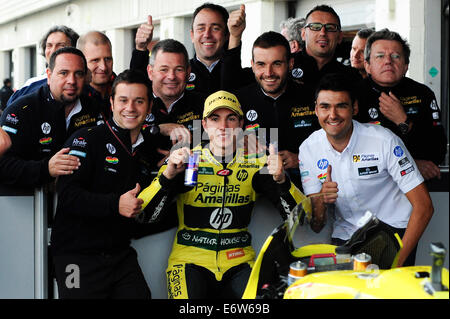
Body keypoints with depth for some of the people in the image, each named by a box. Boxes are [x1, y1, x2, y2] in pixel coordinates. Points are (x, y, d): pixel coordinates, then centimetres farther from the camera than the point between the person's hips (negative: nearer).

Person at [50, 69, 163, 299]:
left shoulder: (147, 150, 14)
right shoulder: (87, 140, -6)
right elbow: (67, 194, -17)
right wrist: (115, 204, -26)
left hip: (121, 254, 5)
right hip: (78, 253, -5)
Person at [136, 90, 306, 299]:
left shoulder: (255, 164, 6)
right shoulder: (184, 161, 1)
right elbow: (144, 215, -7)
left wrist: (280, 179, -19)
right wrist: (168, 175, -22)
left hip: (239, 263, 2)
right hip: (190, 260, -2)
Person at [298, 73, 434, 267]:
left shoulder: (384, 141, -10)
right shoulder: (308, 149, 0)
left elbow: (424, 206, -11)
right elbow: (316, 227, 2)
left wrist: (398, 261, -19)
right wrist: (321, 200, -21)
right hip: (345, 236, 3)